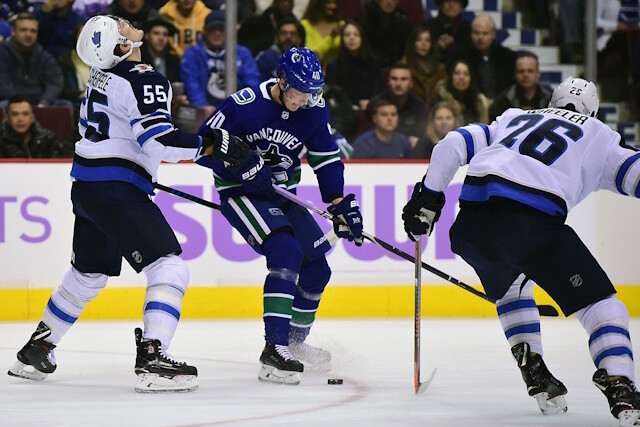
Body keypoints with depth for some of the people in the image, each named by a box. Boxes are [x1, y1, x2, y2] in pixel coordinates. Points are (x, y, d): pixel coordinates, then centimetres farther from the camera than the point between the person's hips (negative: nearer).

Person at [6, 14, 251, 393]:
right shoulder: (145, 81, -17)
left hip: (86, 187, 10)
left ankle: (36, 350, 33)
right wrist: (212, 145, -18)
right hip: (115, 190, -10)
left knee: (88, 275, 25)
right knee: (170, 267, -11)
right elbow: (160, 142, -25)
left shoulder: (102, 74, 12)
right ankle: (152, 359, -22)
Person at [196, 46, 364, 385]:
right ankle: (274, 348, -32)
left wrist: (340, 203, -6)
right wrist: (242, 165, -29)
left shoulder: (314, 110, -5)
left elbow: (326, 157, 4)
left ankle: (294, 342, 32)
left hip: (281, 194, 7)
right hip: (240, 193, -7)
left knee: (317, 269, 7)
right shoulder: (245, 104, -22)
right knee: (286, 252, -28)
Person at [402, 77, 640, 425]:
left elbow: (451, 146, 25)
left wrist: (428, 197, 28)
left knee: (510, 287, 34)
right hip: (533, 220, -5)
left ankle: (534, 371, 22)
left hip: (473, 219, 5)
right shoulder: (599, 136, 25)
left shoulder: (514, 119, 35)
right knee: (600, 303, 2)